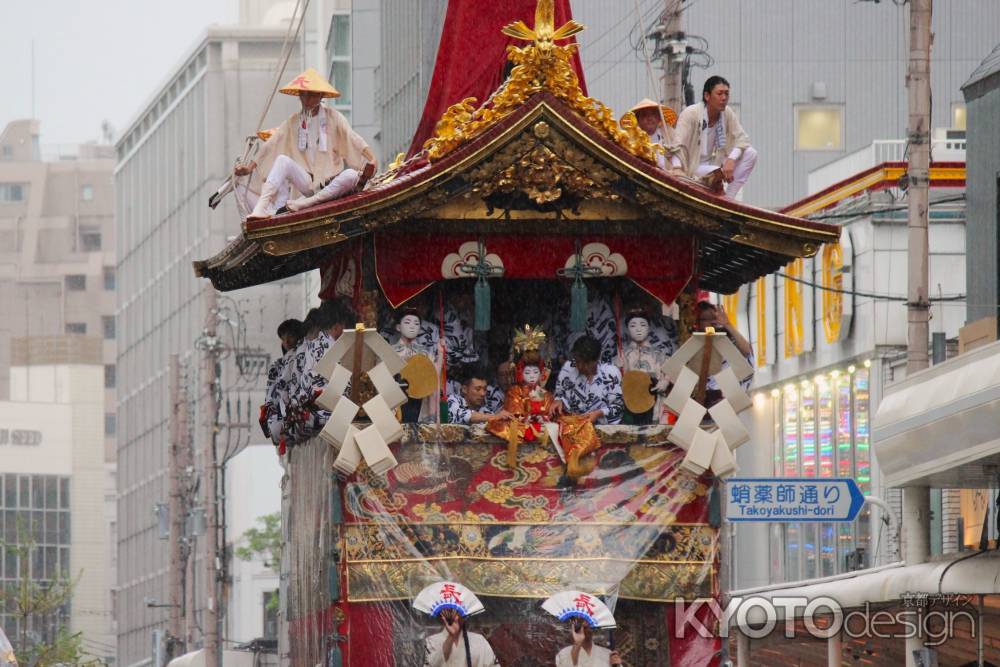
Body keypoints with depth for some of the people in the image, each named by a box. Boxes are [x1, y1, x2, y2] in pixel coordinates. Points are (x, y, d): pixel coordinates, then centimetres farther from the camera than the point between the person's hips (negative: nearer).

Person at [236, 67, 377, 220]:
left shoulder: (333, 117, 2)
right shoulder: (294, 122, 10)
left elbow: (353, 139, -10)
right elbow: (269, 145, 6)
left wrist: (371, 160, -26)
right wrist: (249, 167, -5)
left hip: (331, 185, -2)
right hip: (307, 183, 2)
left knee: (351, 175, -33)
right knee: (283, 160, -22)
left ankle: (305, 202, -35)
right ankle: (261, 208, -39)